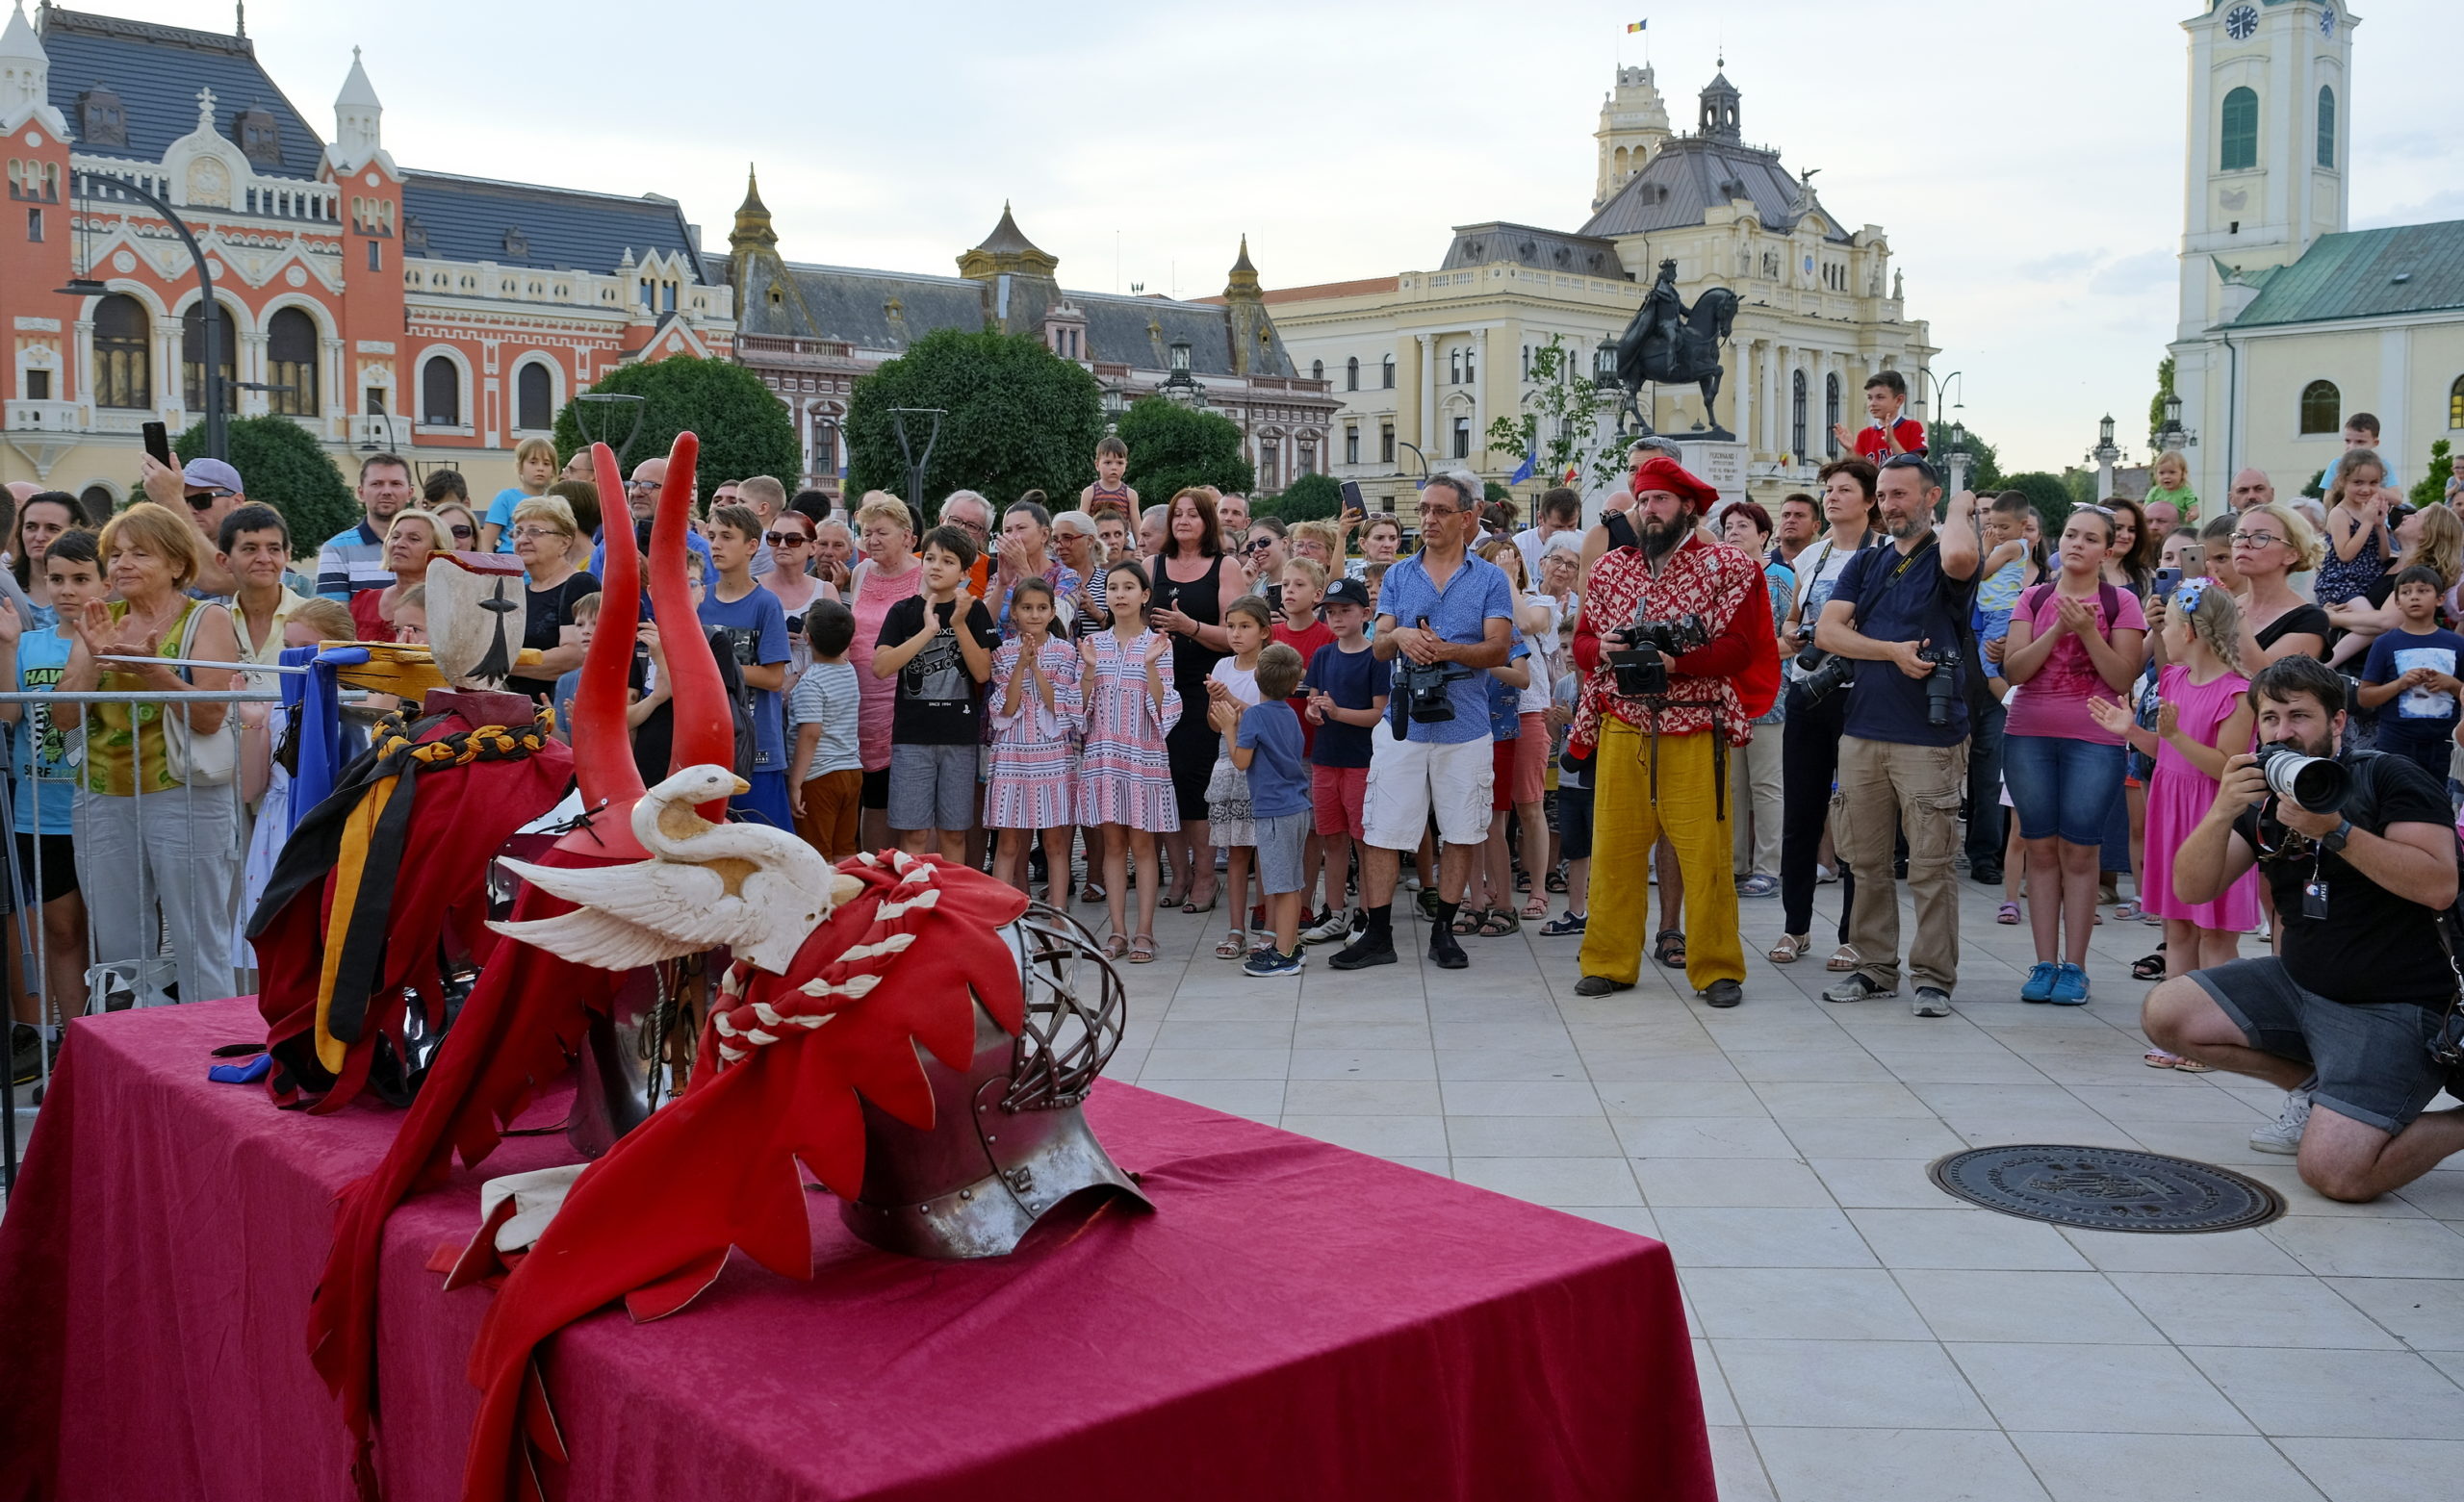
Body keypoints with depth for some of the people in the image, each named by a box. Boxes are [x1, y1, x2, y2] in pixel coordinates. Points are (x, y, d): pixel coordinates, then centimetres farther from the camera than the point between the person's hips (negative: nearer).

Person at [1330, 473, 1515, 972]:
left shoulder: (1489, 578, 4)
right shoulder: (1398, 575, 11)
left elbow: (1498, 649, -6)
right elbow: (1378, 647, 6)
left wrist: (1446, 650, -22)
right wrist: (1400, 637, -18)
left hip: (1464, 726, -1)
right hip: (1402, 722, 1)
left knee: (1461, 832, 5)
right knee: (1382, 831, -1)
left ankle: (1443, 931, 18)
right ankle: (1377, 935, 6)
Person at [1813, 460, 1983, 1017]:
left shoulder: (1945, 560, -1)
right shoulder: (1866, 564, 15)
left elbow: (1959, 557, -28)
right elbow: (1827, 631, 3)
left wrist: (1962, 506, -7)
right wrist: (1892, 650, -11)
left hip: (1930, 738, -5)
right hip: (1862, 732, 5)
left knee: (1931, 865, -3)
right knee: (1866, 861, 10)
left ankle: (1934, 976, 5)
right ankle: (1875, 967, 19)